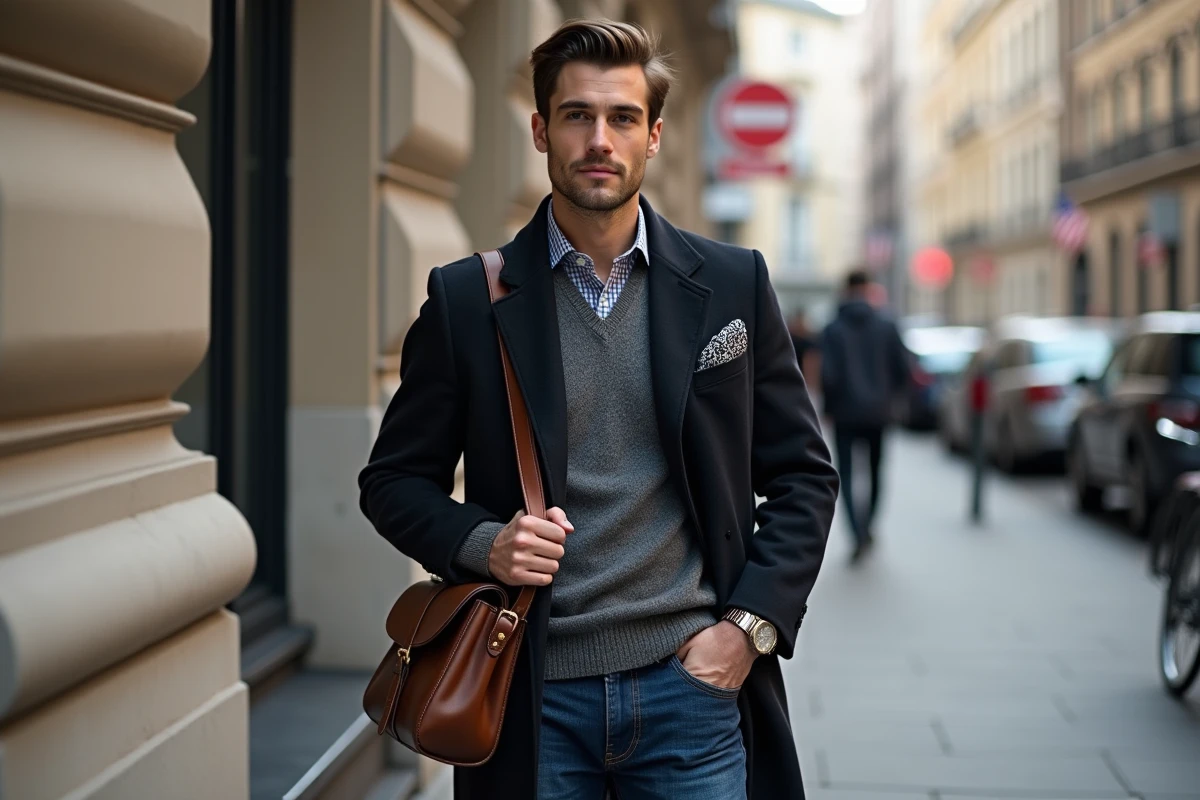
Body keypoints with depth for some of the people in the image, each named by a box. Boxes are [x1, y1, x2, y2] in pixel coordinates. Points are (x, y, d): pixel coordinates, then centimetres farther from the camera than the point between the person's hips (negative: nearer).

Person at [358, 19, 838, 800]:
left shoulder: (733, 283, 4)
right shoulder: (467, 297, 1)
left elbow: (803, 476, 8)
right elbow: (395, 480, 7)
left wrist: (751, 624, -3)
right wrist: (480, 542, -11)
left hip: (693, 681, 1)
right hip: (534, 697, 0)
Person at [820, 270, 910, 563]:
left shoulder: (833, 330, -6)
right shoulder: (887, 327, -1)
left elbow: (828, 375, -13)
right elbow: (903, 370, -1)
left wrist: (829, 406, 2)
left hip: (845, 413, -2)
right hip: (878, 412, 2)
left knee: (846, 475, 3)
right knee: (875, 472, 18)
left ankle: (860, 536, -13)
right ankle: (867, 528, 22)